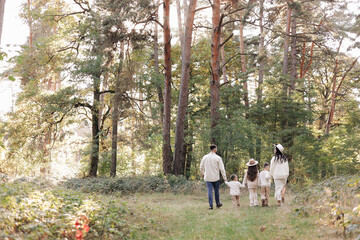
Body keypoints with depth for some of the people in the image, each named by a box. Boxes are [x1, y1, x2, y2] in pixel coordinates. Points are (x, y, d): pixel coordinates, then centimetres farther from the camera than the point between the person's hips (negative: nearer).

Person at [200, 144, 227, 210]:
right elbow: (222, 168, -9)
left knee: (210, 191, 2)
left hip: (208, 177, 2)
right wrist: (225, 177, -4)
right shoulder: (218, 158, -9)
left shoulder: (205, 157, 0)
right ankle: (218, 204, 27)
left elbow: (201, 167, 10)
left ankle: (211, 205, -1)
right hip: (216, 177, -2)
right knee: (216, 191, 13)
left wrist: (203, 174, 28)